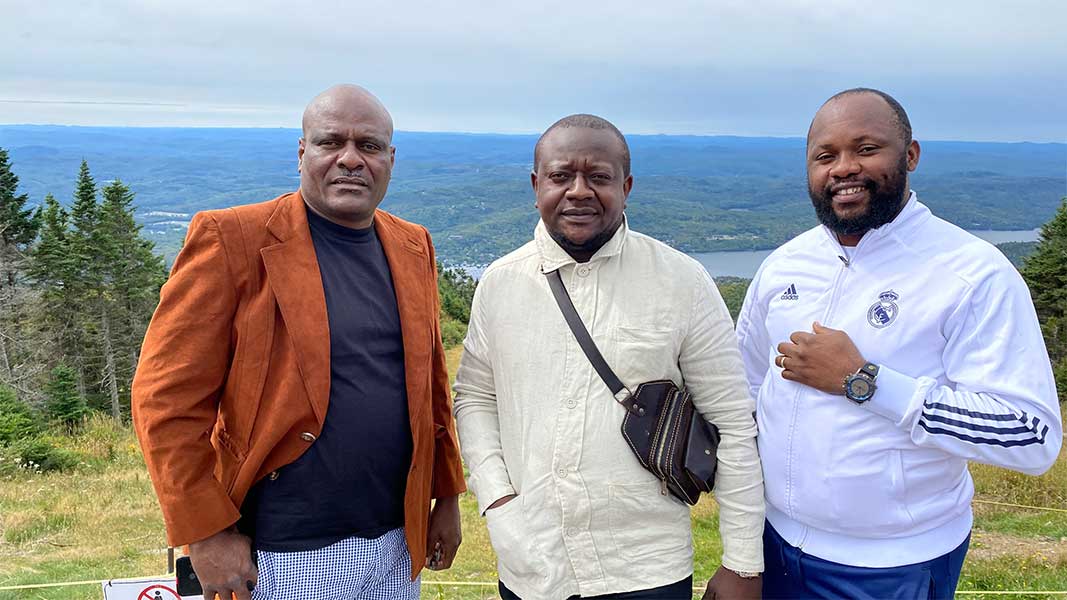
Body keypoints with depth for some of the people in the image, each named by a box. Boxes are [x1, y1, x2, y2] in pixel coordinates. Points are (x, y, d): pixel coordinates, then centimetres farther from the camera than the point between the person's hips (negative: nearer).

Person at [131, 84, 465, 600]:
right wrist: (208, 534, -12)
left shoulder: (413, 247, 6)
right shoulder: (232, 239, -10)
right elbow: (167, 397, -11)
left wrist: (447, 496, 11)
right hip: (283, 558, -4)